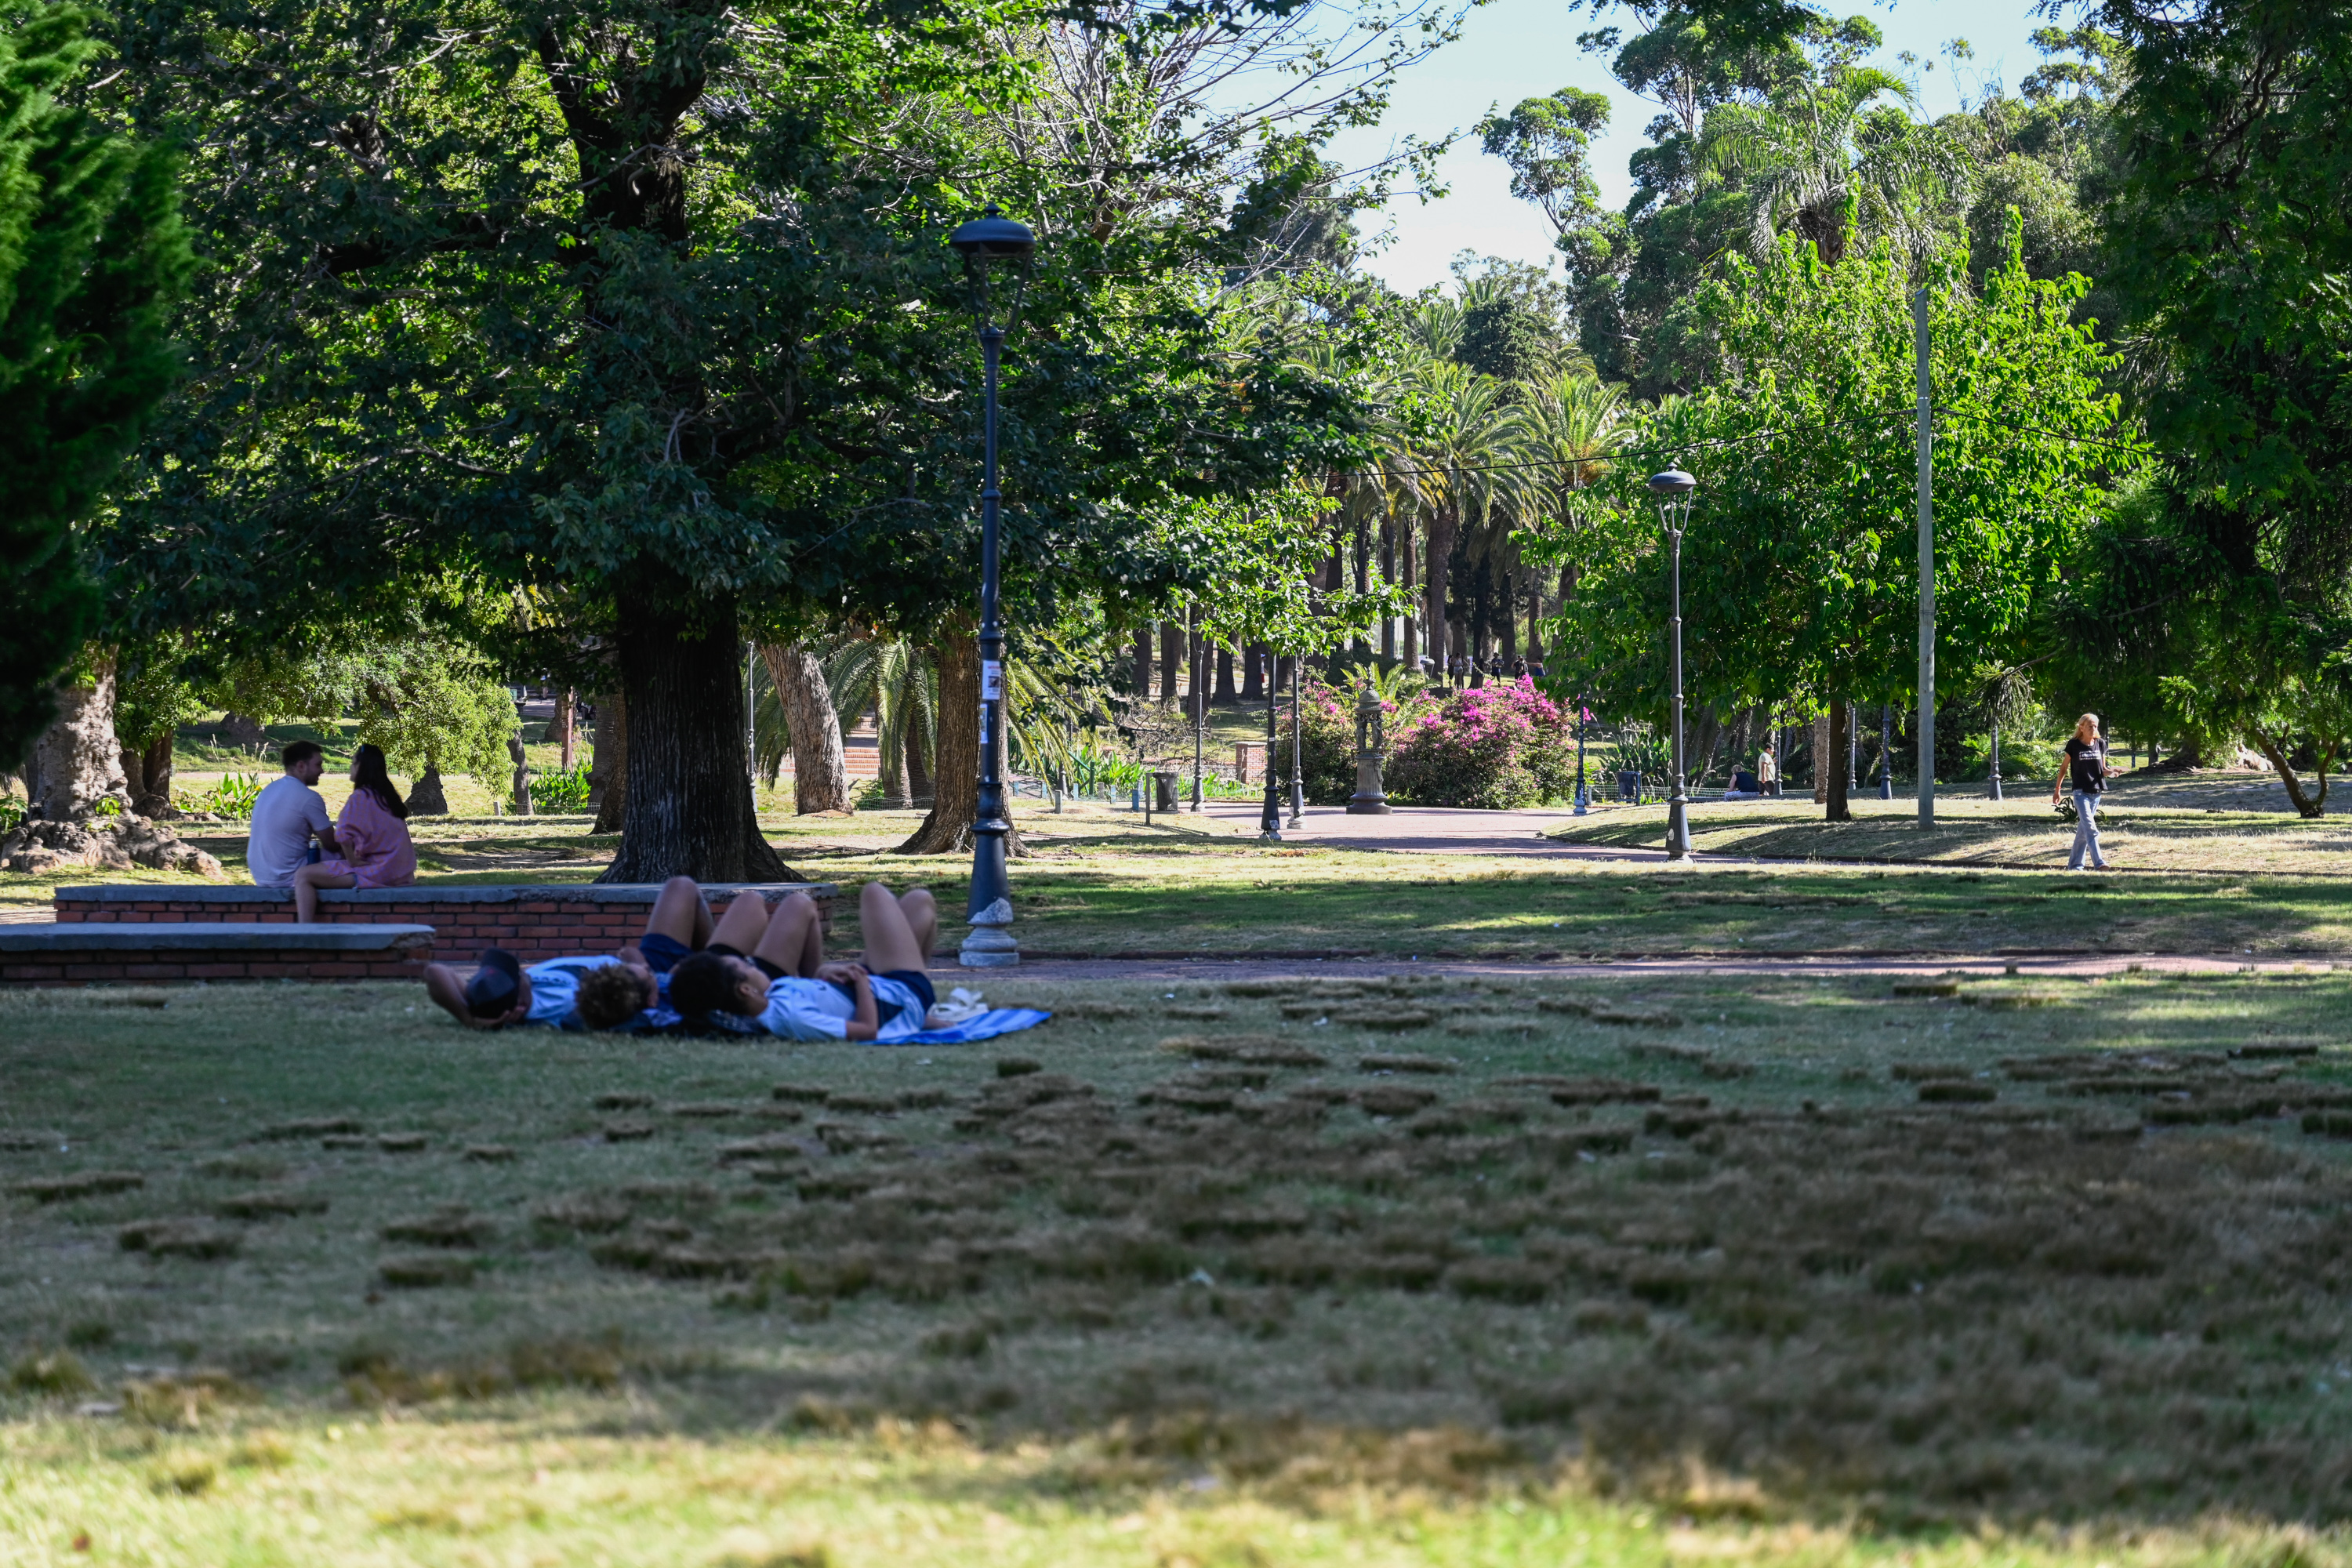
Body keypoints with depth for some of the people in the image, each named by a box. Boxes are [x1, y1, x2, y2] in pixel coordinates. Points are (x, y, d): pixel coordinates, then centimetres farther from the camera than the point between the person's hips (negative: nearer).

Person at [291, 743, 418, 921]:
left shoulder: (361, 797, -12)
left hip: (375, 873, -10)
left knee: (303, 876, -14)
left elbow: (344, 834, -24)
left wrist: (352, 861, -10)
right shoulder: (388, 796, 15)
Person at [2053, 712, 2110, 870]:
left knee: (2083, 829, 10)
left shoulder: (2100, 744, 6)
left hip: (2096, 792, 4)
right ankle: (2099, 863, -25)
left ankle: (2074, 865, 18)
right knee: (2090, 828, -17)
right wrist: (2057, 789, 5)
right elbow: (2064, 768, 4)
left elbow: (2102, 769, 12)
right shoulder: (2074, 745, -4)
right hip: (2081, 792, -4)